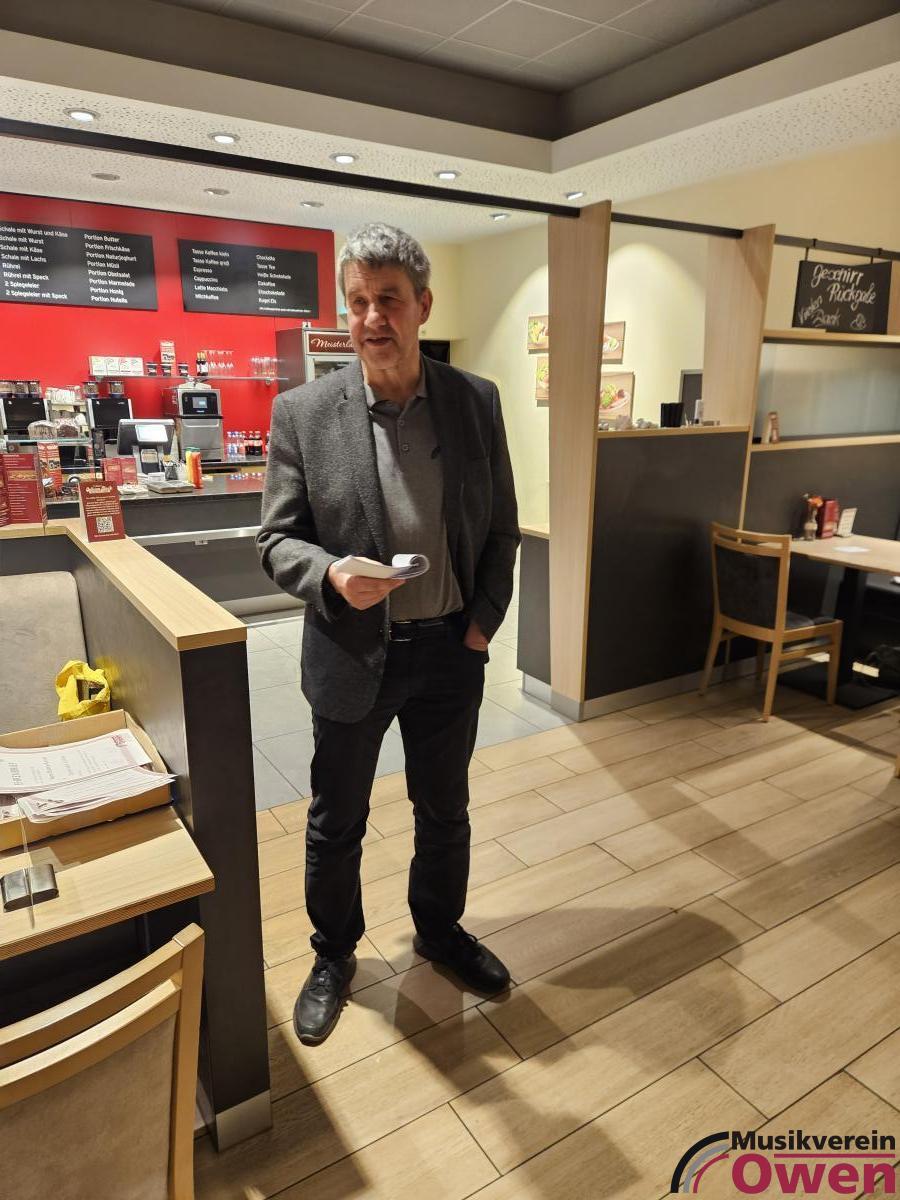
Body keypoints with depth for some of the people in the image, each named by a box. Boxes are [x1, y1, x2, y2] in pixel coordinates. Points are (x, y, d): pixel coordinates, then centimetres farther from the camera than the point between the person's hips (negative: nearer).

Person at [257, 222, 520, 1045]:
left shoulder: (477, 401, -3)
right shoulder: (302, 412, -10)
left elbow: (501, 526, 4)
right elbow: (277, 538, -6)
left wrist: (484, 621, -2)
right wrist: (331, 574, -25)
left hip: (451, 652, 2)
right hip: (352, 655, -1)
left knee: (445, 812, 20)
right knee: (336, 823, 16)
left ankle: (440, 930, 48)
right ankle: (334, 956, 42)